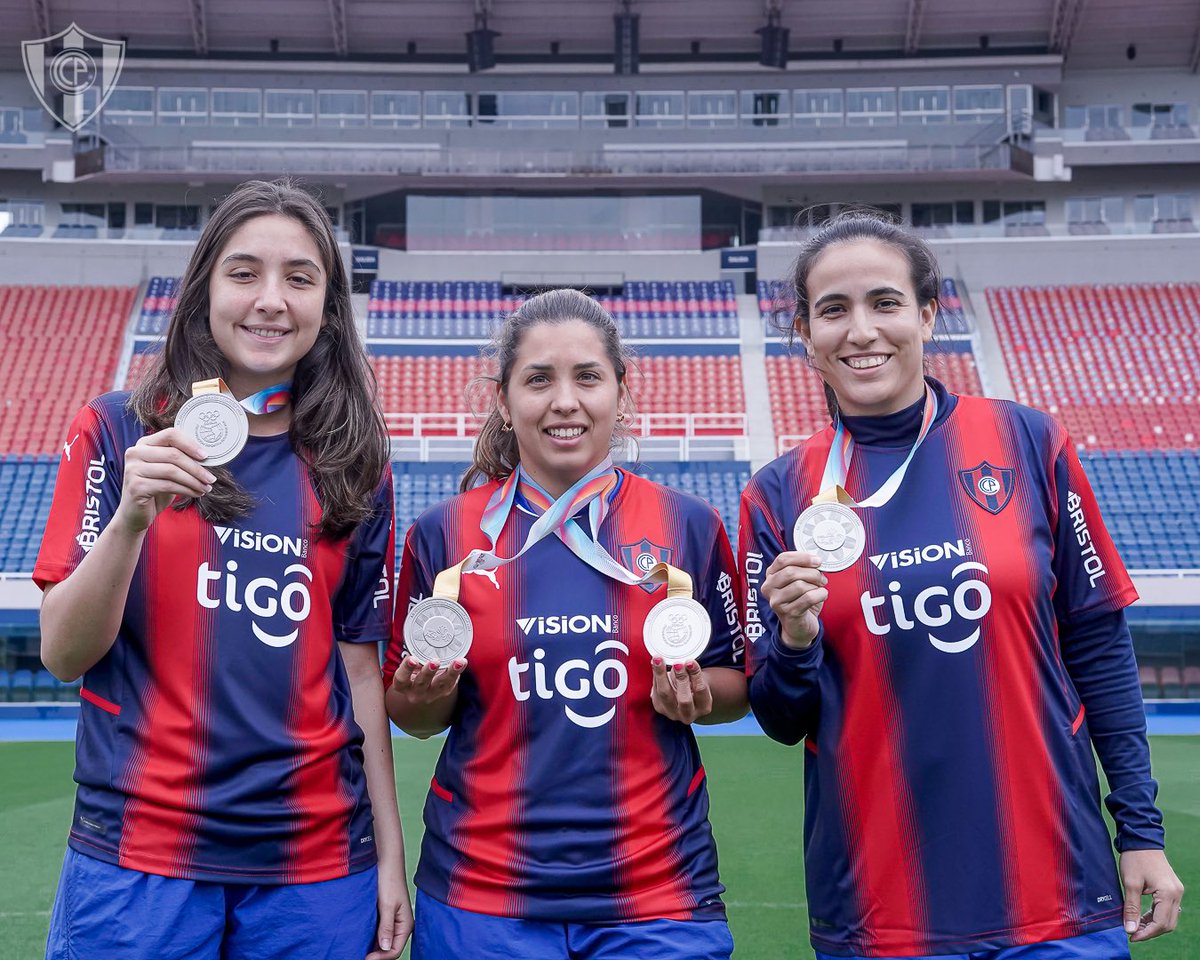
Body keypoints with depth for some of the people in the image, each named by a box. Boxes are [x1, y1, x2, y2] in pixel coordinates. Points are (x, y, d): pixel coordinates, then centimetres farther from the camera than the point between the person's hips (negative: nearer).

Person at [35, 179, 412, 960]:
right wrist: (131, 516, -22)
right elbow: (63, 655, -5)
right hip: (136, 857, -2)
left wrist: (391, 855, 5)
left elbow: (360, 665, 7)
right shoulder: (119, 432, -2)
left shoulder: (353, 466, 4)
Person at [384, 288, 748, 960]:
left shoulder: (690, 525, -2)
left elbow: (738, 687, 7)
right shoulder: (444, 533, -1)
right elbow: (415, 717, 8)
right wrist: (425, 695, -13)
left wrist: (694, 697, -13)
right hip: (481, 891, 0)